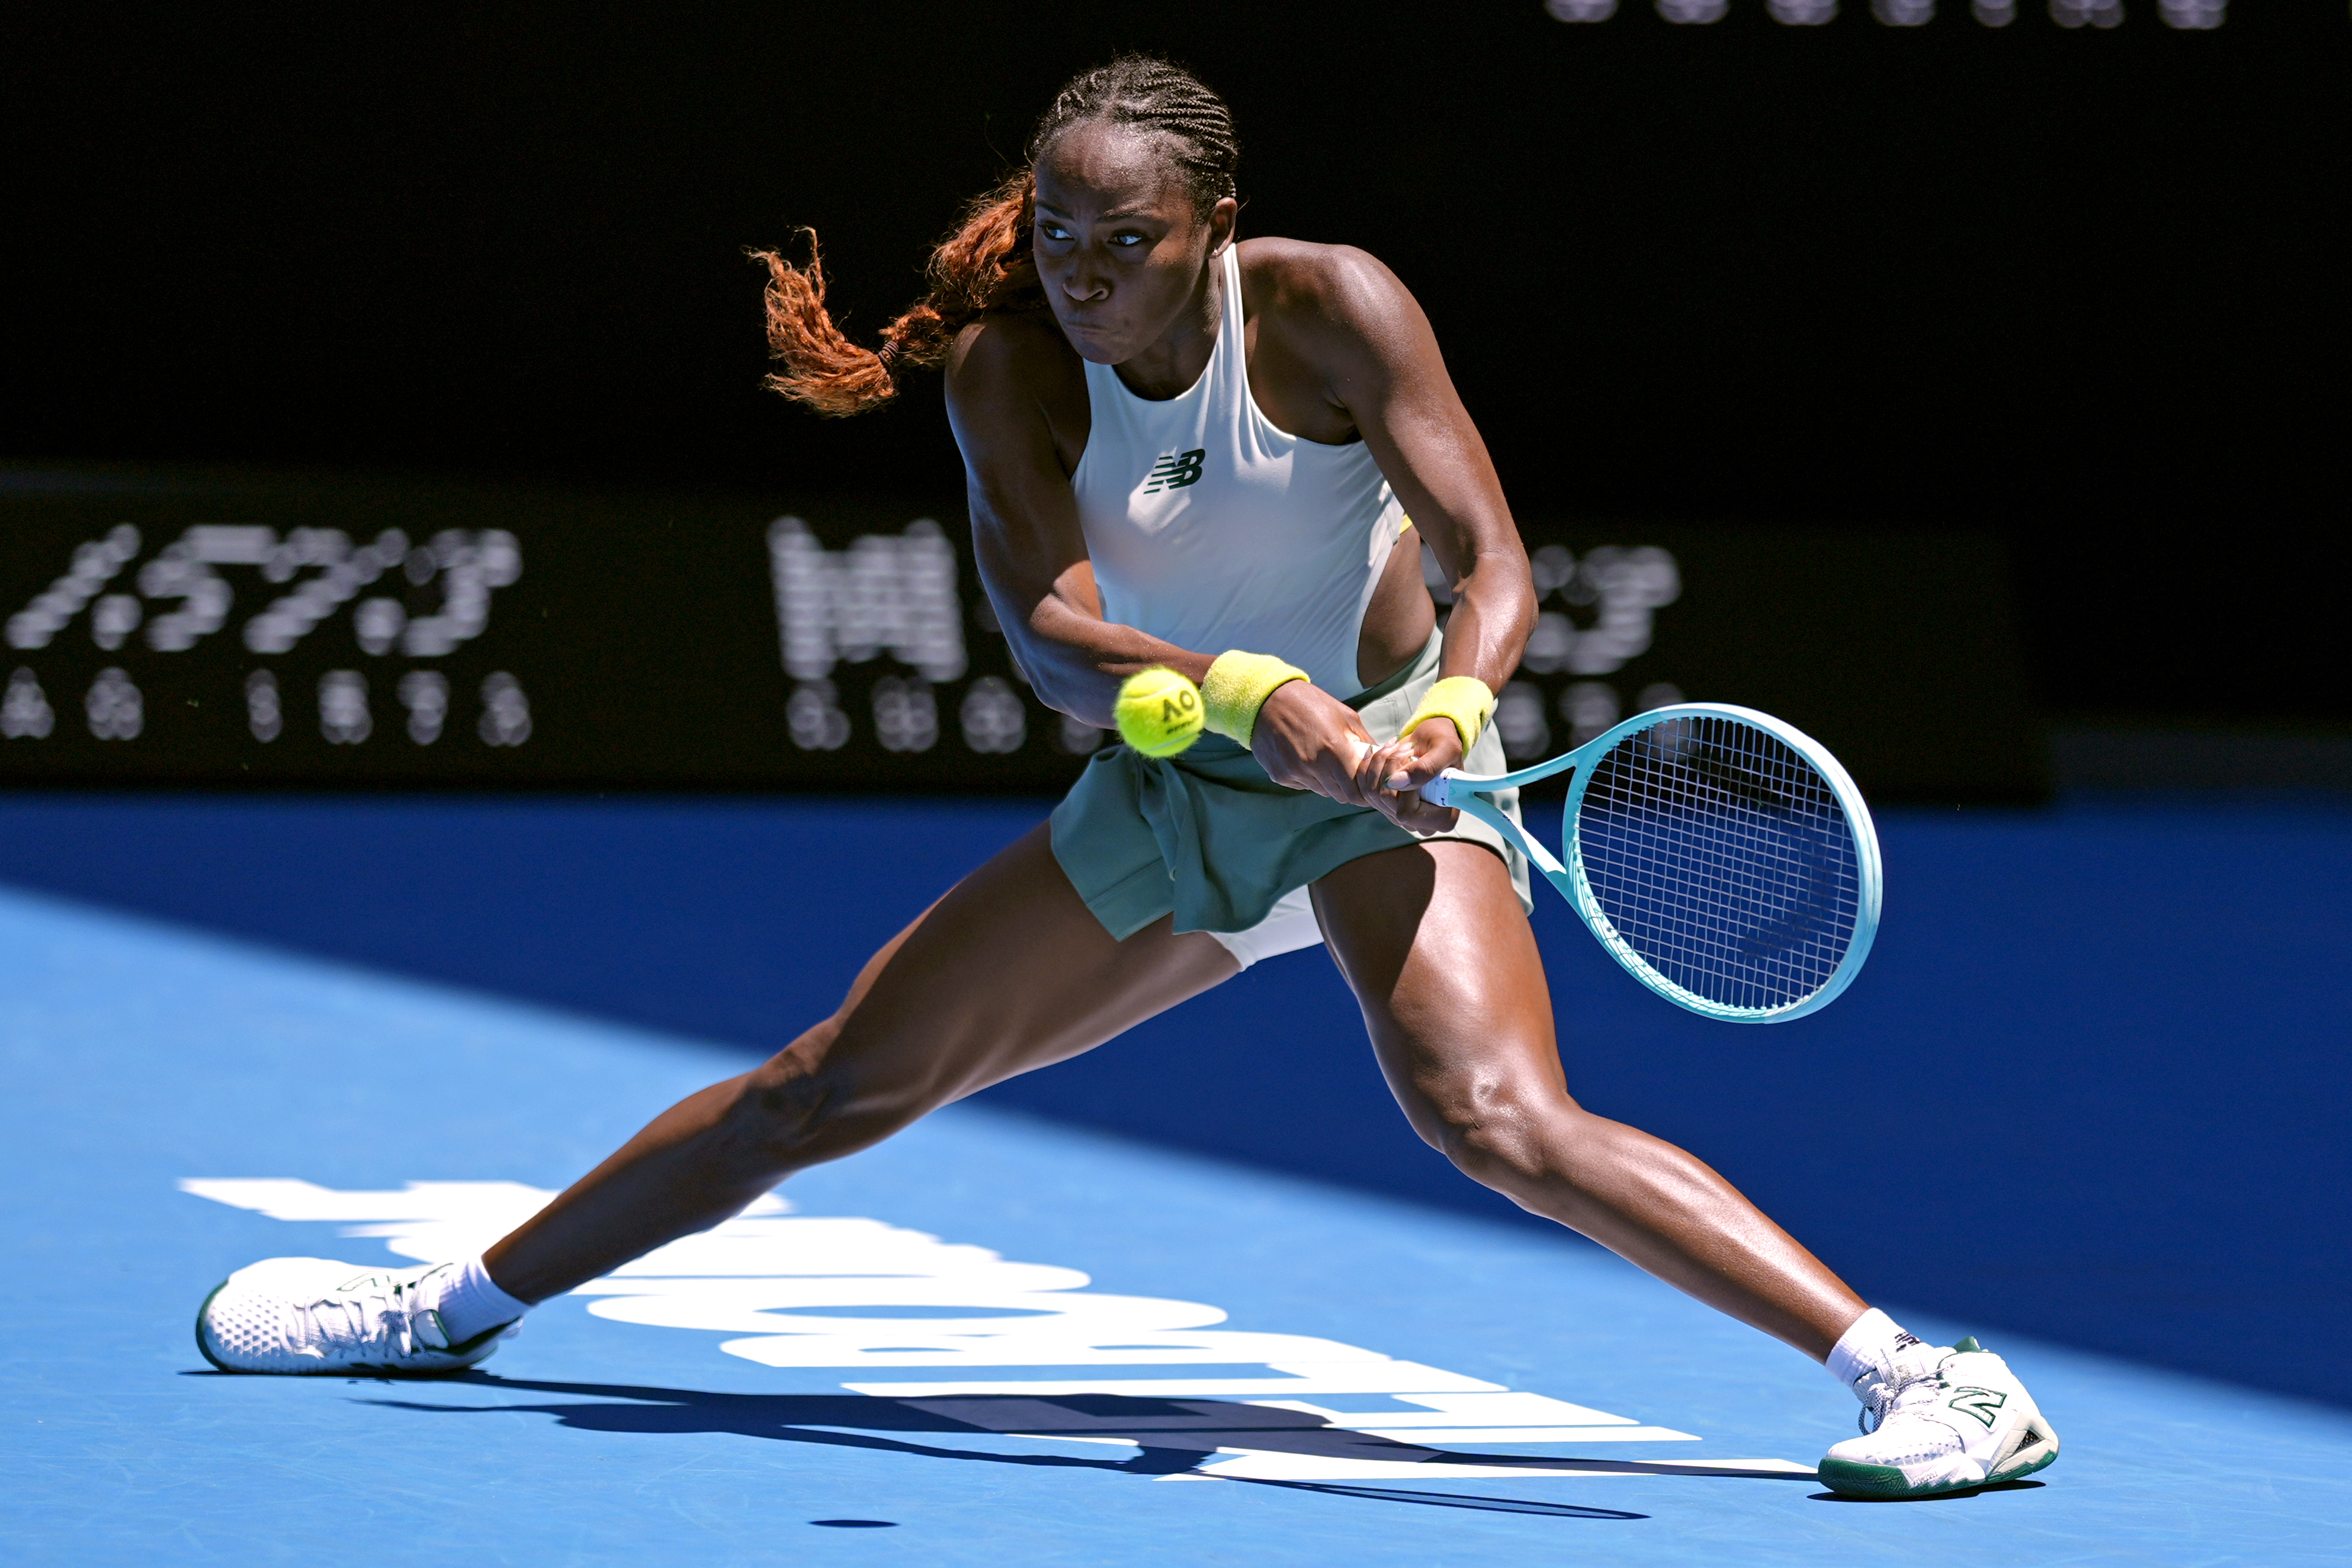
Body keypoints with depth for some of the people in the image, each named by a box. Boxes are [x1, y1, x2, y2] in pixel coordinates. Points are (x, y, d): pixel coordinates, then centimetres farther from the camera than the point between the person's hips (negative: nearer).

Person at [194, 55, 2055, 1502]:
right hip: (1171, 790, 4)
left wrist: (1444, 706, -44)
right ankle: (455, 1306, 23)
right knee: (836, 1083, 6)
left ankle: (1928, 1378, -31)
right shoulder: (1008, 362, -13)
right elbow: (1050, 626, -24)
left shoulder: (1330, 309, -21)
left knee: (1497, 1115, -30)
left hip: (1390, 782, -4)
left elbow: (1496, 565, -23)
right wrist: (1254, 687, -42)